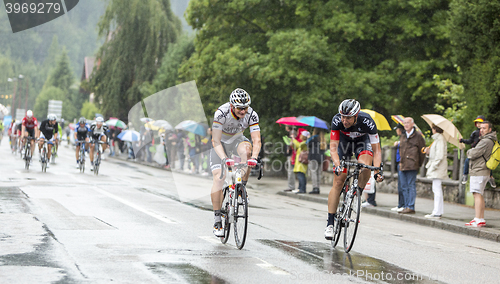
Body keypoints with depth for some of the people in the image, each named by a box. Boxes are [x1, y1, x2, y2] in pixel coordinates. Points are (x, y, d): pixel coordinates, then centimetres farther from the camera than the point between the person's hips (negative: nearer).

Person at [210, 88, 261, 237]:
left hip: (237, 139, 2)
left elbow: (257, 140, -28)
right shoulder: (221, 113, -32)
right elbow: (216, 141, -33)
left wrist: (254, 157, -48)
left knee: (246, 149, -35)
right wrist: (224, 158, -49)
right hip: (221, 142, -2)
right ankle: (217, 221, -12)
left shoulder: (252, 115, -25)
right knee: (218, 177, -17)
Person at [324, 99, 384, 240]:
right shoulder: (337, 120, -34)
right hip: (344, 140, 1)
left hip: (362, 140, -1)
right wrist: (337, 165, -49)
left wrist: (377, 171, -44)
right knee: (338, 181, -8)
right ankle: (330, 223, -3)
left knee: (365, 167, -33)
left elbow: (376, 150, -32)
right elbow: (333, 147, -32)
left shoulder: (367, 122, -36)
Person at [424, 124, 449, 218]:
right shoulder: (437, 138, 18)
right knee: (436, 189, 13)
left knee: (437, 189, -10)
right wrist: (429, 152, 5)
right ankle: (437, 211, 18)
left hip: (438, 169, -11)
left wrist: (433, 166, -18)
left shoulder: (440, 139, -13)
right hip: (435, 168, 11)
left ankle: (437, 213, -10)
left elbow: (440, 155, -19)